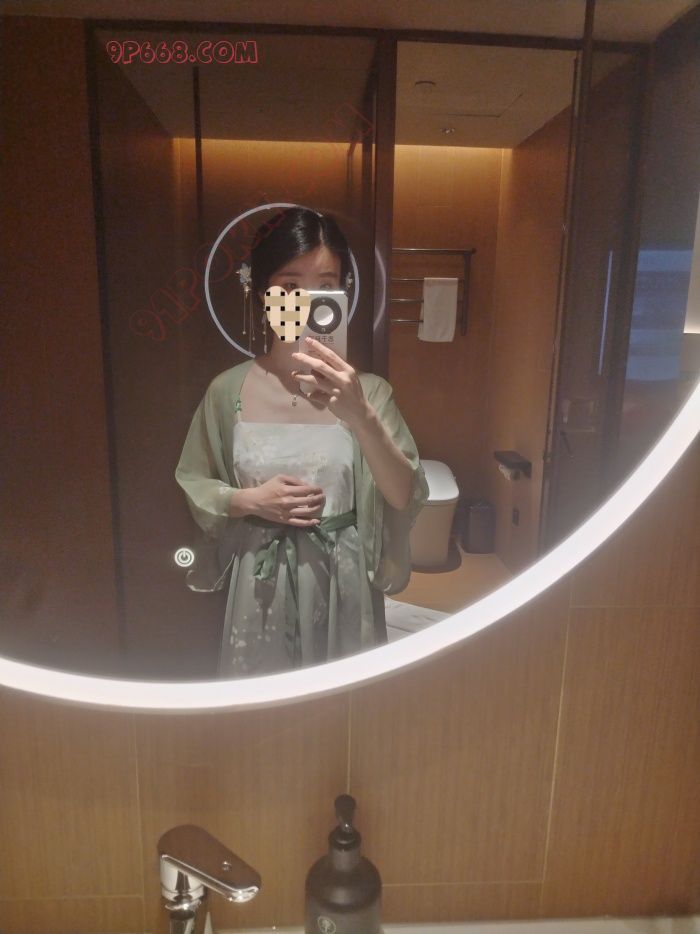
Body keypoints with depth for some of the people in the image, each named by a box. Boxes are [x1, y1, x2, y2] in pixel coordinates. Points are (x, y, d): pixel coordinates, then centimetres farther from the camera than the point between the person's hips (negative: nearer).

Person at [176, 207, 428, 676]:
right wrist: (251, 500, -15)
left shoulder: (367, 390, -9)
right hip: (262, 584, 1)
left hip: (342, 582, 0)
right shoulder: (229, 390, -6)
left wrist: (359, 416, -34)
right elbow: (194, 486, 4)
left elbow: (406, 497, -19)